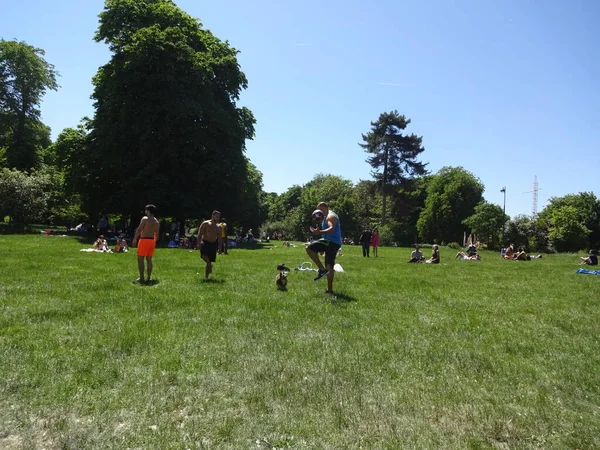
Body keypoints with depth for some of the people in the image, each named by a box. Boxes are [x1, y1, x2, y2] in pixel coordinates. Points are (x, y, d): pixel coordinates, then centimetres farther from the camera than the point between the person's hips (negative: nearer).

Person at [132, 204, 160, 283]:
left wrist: (135, 239, -11)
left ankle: (141, 278, -2)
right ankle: (149, 278, 11)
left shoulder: (145, 219, -10)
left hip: (144, 240, -7)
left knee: (140, 259, 0)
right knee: (149, 260, 11)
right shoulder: (156, 222, 11)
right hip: (152, 240, 7)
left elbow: (139, 229, -15)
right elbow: (157, 233, 13)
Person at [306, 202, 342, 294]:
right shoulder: (329, 216, 24)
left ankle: (322, 269, -17)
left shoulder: (330, 216, -9)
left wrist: (319, 232, -42)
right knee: (329, 267, 13)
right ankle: (329, 289, 17)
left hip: (331, 242, -11)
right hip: (335, 243, 11)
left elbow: (331, 229, -27)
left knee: (309, 248, -19)